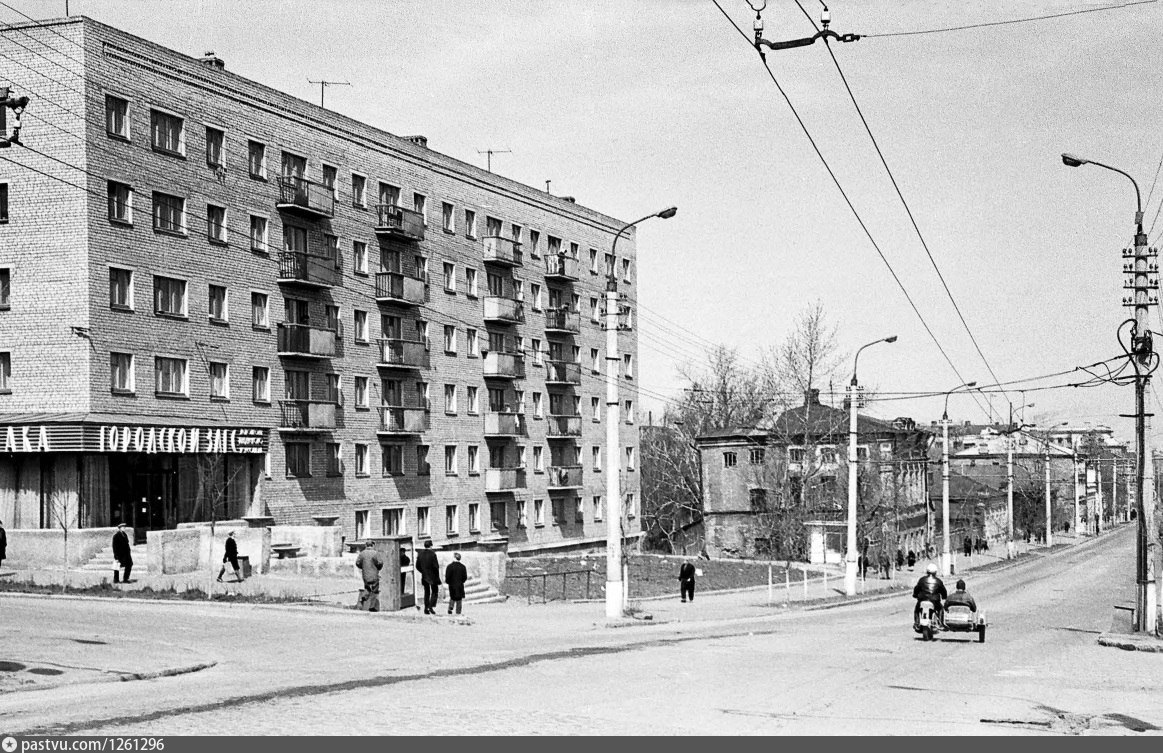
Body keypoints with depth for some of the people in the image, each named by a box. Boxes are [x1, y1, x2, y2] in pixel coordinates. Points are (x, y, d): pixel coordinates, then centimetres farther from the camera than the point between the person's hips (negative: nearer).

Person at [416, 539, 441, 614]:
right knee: (435, 592, 6)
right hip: (433, 576, -5)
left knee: (426, 592, 13)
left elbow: (417, 566, 7)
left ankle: (426, 608, 10)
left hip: (424, 576, 5)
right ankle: (431, 606, -9)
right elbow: (436, 566, -16)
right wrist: (437, 574, -3)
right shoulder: (432, 554, -14)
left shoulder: (420, 554, 3)